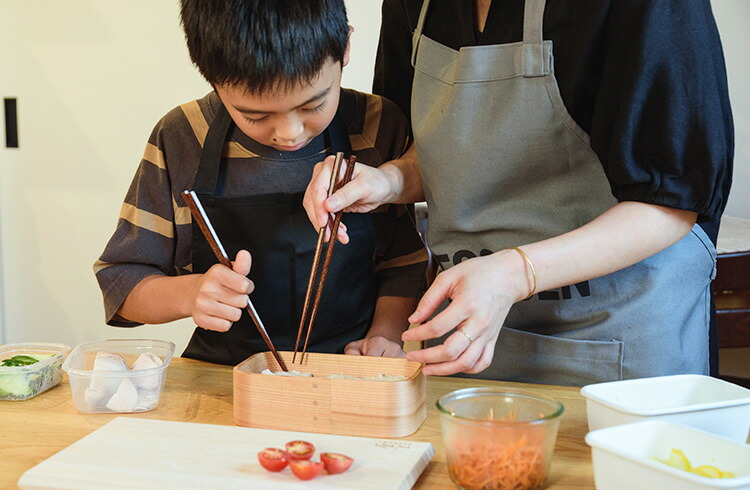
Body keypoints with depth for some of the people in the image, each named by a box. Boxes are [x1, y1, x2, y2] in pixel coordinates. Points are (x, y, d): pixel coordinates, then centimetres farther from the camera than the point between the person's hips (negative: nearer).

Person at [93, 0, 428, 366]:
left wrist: (384, 334, -9)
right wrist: (188, 294, -20)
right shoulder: (181, 140, -6)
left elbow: (405, 263, 7)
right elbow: (121, 281, -1)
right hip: (224, 374, 0)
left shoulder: (379, 129, -4)